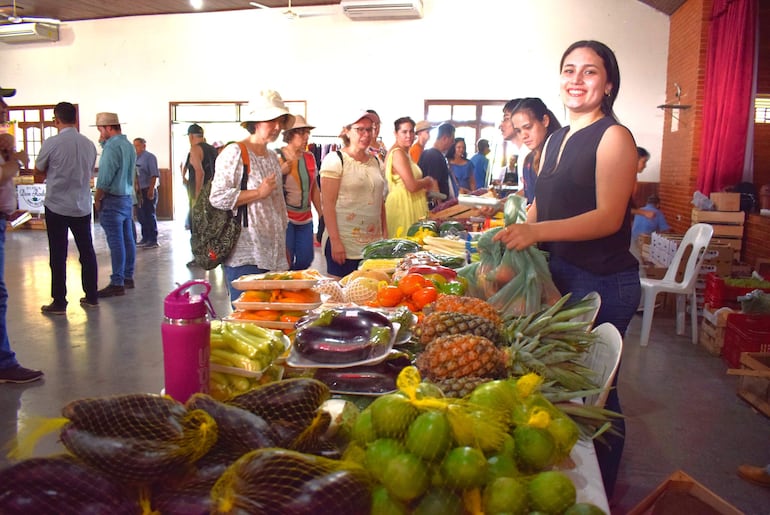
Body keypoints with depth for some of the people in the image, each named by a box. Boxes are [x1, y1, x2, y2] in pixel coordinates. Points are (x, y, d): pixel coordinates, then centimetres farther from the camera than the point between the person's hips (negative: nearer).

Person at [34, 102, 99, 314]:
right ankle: (91, 297, 19)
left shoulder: (52, 143, -12)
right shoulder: (89, 144, 1)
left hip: (57, 207, -4)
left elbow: (38, 173, 1)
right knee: (87, 252, 12)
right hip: (82, 206, 4)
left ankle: (59, 303, 9)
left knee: (58, 256, 3)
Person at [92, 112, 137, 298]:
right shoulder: (129, 145, 13)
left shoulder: (112, 146, -16)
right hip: (127, 197, 9)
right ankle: (128, 277, 19)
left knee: (116, 242, -7)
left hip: (112, 199, -9)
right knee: (127, 239, 12)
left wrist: (97, 199, -7)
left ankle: (117, 284, -5)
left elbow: (105, 179, -18)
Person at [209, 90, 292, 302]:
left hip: (273, 256, 7)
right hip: (244, 257, -7)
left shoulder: (273, 157, 18)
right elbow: (217, 197, -15)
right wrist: (259, 193, -16)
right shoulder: (235, 153, -7)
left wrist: (284, 251, 21)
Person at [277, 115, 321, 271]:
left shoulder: (310, 157, 9)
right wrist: (281, 171, -24)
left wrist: (322, 215, 17)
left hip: (305, 219, 6)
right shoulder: (278, 158, -8)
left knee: (305, 261, 7)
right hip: (285, 218, -6)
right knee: (285, 264, -4)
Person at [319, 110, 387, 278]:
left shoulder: (375, 161, 13)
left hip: (373, 243, 5)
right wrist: (335, 241, -16)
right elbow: (327, 203, -11)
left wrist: (385, 235, 10)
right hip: (344, 244, -5)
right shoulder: (335, 160, -5)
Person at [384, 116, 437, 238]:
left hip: (410, 204, 10)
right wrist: (428, 180, -3)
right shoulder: (398, 153, -14)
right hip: (402, 204, -10)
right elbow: (412, 186, -20)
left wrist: (427, 184, 4)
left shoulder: (404, 153, 17)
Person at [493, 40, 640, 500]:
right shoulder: (557, 140, 12)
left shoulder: (614, 137, -10)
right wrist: (511, 236, 4)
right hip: (558, 275, 7)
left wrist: (536, 231, -30)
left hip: (603, 284, -7)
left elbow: (609, 217, -20)